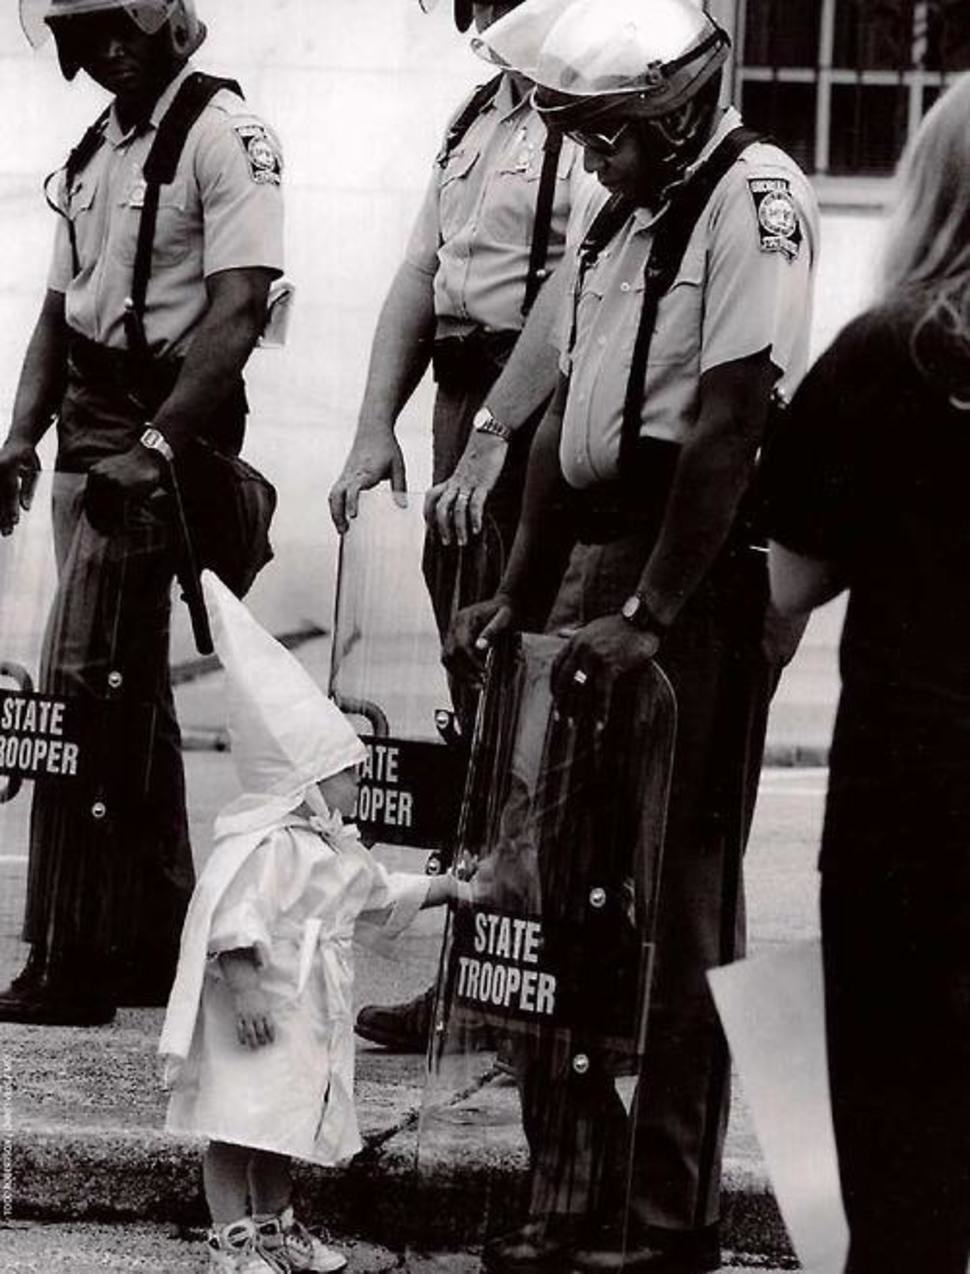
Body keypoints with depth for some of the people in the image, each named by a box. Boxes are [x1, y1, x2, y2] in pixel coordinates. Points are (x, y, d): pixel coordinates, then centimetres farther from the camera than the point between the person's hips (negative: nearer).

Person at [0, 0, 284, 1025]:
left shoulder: (224, 136, -10)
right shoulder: (97, 151, 15)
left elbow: (237, 311, -18)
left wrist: (156, 445, -24)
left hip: (166, 434, -9)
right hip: (91, 436, 9)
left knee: (83, 688, -13)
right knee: (131, 696, 13)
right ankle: (154, 945, 20)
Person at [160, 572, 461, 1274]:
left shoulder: (335, 847, 13)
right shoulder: (265, 847, -20)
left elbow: (381, 890, 30)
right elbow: (232, 925, -27)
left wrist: (448, 888, 29)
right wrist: (245, 994, -30)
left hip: (310, 1020, 10)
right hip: (258, 1021, -10)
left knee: (281, 1126, 18)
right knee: (237, 1127, -6)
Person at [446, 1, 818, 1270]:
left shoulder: (753, 194, -12)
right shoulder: (618, 214, 16)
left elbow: (729, 425, -18)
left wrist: (649, 616, -20)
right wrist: (519, 594, 14)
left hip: (706, 580, -8)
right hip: (593, 565, 8)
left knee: (675, 901, -4)